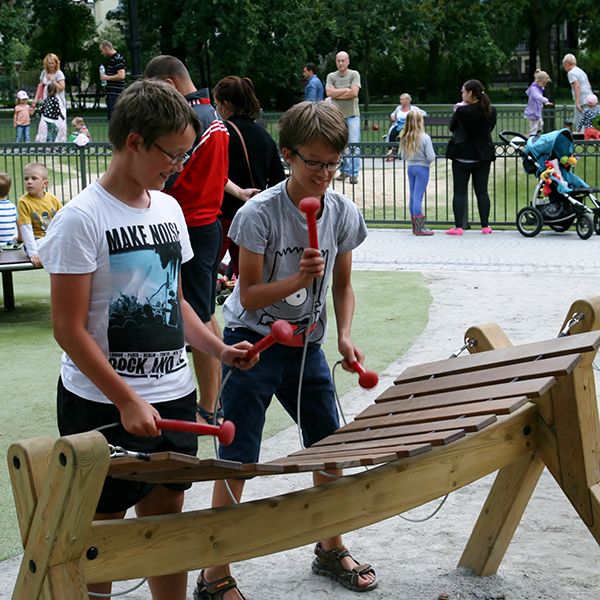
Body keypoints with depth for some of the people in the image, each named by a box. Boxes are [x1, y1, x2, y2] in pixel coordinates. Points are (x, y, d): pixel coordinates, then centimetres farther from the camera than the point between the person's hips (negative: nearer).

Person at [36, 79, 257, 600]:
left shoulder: (169, 209, 8)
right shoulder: (82, 219, -13)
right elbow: (69, 329, -15)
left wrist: (219, 349, 2)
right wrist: (128, 402, -18)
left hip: (174, 397, 6)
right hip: (104, 407, -6)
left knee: (167, 521, 13)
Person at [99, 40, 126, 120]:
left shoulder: (118, 59, -13)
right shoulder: (110, 59, 18)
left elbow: (121, 75, -22)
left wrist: (107, 77, -14)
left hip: (116, 93, -10)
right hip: (110, 93, 10)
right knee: (110, 116, 13)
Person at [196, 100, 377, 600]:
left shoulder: (344, 213, -2)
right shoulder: (260, 213, -17)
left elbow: (342, 285, 8)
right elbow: (250, 295, -15)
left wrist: (345, 334, -7)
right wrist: (298, 279, -30)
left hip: (307, 346, 5)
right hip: (252, 345, -5)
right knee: (237, 460, -5)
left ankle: (331, 550, 32)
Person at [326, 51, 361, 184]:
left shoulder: (354, 75, 1)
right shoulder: (331, 76, 7)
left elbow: (354, 92, -12)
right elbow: (329, 92, -8)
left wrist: (337, 94, -7)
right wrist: (346, 90, -9)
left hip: (352, 114, -3)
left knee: (354, 145, -8)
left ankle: (354, 174, -8)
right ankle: (344, 171, 16)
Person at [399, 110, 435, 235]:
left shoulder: (405, 138, 0)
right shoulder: (425, 138, -15)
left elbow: (403, 157, 7)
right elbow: (431, 157, -16)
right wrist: (432, 154, 4)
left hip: (410, 167, 5)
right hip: (422, 168, -5)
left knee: (413, 197, 12)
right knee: (418, 197, -5)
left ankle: (416, 226, 18)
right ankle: (419, 228, -4)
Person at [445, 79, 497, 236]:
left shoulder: (463, 111, -17)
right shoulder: (491, 111, -2)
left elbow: (452, 127, -3)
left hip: (463, 155, -4)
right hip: (483, 156, 4)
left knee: (459, 192, 1)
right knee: (482, 191, 9)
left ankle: (458, 227, -1)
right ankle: (485, 226, 9)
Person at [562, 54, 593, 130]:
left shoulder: (571, 73, -6)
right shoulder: (581, 71, 22)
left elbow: (577, 86, -17)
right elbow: (589, 86, 25)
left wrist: (577, 102, -21)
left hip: (582, 102, -9)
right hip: (589, 100, 9)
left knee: (578, 124, -8)